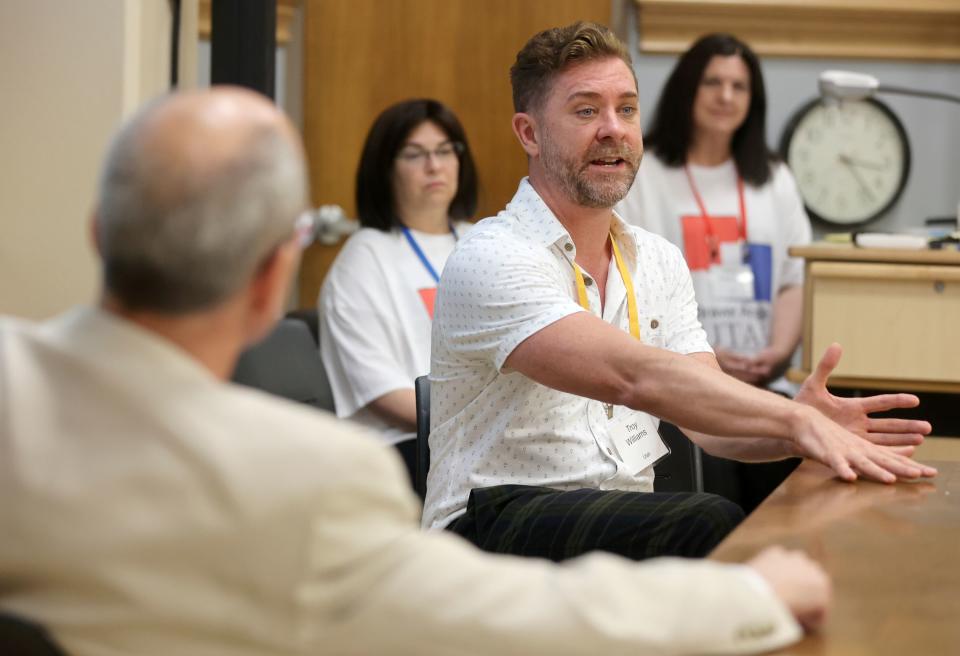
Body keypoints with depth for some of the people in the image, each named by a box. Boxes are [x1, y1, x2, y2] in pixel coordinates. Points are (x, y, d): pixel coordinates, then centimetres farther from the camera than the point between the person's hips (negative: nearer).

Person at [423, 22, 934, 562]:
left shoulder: (660, 262, 15)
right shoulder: (492, 260, -11)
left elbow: (709, 419, 4)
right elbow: (633, 375, -25)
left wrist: (802, 428, -19)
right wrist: (796, 421, -34)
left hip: (628, 521, 6)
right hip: (498, 522, -6)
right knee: (711, 524, -32)